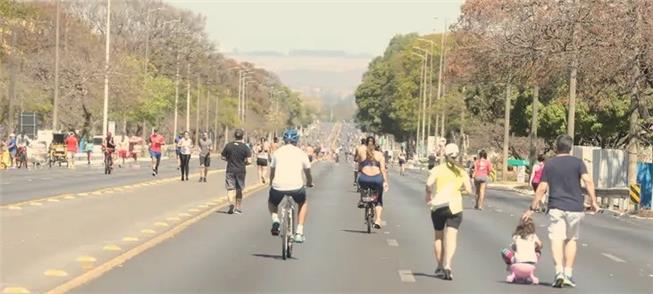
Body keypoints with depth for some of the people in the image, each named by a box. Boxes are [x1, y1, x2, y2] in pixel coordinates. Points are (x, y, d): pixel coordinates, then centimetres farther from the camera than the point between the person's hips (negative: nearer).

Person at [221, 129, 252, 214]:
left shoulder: (228, 145, -3)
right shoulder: (245, 147, -8)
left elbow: (223, 157, 4)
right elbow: (249, 161, -14)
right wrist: (243, 162, 7)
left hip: (230, 170, 0)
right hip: (241, 171, 0)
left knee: (230, 189, 2)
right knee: (239, 190, 13)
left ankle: (231, 203, -23)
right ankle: (238, 208, 20)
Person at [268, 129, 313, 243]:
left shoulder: (277, 152, 14)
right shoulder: (301, 153, 13)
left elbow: (272, 172, 23)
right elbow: (308, 173, 24)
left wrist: (271, 184, 44)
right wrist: (309, 183, 46)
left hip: (278, 186, 1)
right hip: (296, 186, -1)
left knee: (271, 202, 34)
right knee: (303, 203, 32)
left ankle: (275, 220, 4)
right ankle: (299, 233, 20)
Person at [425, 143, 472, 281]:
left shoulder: (437, 169, -1)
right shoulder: (461, 172, 5)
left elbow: (429, 183, -16)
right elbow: (469, 190, 1)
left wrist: (429, 195, 3)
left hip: (438, 206, 0)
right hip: (454, 206, 0)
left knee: (439, 237, 16)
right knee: (451, 237, -6)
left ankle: (440, 267, 23)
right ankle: (447, 265, -26)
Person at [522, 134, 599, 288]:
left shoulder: (549, 164, 5)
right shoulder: (577, 162, 4)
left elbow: (542, 188, 2)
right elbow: (588, 180, -12)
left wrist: (532, 208, 6)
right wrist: (593, 201, -8)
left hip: (556, 206, -1)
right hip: (575, 207, 1)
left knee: (557, 239, -6)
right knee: (571, 239, 14)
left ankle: (559, 271, -23)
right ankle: (568, 273, 13)